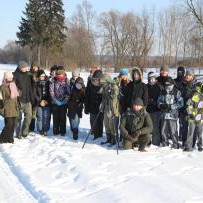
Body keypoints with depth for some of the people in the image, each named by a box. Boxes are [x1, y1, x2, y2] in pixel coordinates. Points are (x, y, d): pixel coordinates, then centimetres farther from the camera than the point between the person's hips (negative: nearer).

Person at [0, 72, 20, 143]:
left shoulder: (13, 86, 13)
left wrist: (17, 106, 15)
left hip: (14, 108, 6)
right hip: (8, 109, -6)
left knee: (12, 124, 6)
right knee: (9, 124, -11)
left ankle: (10, 138, 14)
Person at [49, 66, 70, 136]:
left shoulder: (66, 80, 0)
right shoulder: (53, 80, 0)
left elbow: (68, 92, -2)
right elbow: (51, 91, -2)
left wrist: (65, 100, -13)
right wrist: (55, 100, -11)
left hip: (63, 102, 0)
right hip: (55, 102, 0)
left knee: (63, 117, 1)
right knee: (55, 117, 3)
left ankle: (63, 131, 10)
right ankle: (55, 131, 14)